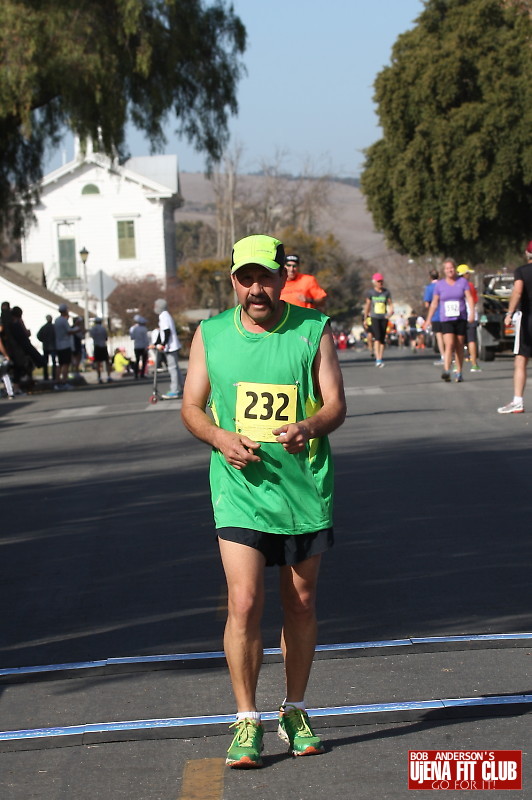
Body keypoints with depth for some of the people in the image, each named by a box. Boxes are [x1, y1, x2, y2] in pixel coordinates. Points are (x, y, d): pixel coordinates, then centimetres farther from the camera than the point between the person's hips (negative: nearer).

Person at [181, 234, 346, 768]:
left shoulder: (314, 331, 0)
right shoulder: (210, 335, 2)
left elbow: (335, 403, -4)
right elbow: (191, 407, 8)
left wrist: (308, 428, -26)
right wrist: (221, 438, -13)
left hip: (305, 488, 1)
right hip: (240, 489, -1)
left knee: (301, 604, 10)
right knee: (244, 603, -11)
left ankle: (294, 712, 26)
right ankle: (246, 721, -1)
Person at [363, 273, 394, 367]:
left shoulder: (386, 292, 7)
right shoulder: (370, 292, 3)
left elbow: (390, 304, 10)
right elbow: (367, 305, 10)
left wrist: (390, 312, -11)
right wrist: (365, 318, 14)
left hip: (384, 318, 3)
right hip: (374, 317, -3)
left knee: (382, 339, 5)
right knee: (377, 337, -16)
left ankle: (380, 359, 13)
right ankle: (378, 359, -22)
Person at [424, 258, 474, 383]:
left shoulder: (462, 282, 4)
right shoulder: (439, 285, 7)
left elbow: (469, 298, -2)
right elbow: (434, 303, 13)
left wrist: (471, 313, -16)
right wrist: (429, 319, 12)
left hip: (461, 318, 1)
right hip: (446, 320, -1)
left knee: (459, 346, 5)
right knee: (449, 344, -17)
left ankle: (459, 373, 15)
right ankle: (446, 371, -27)